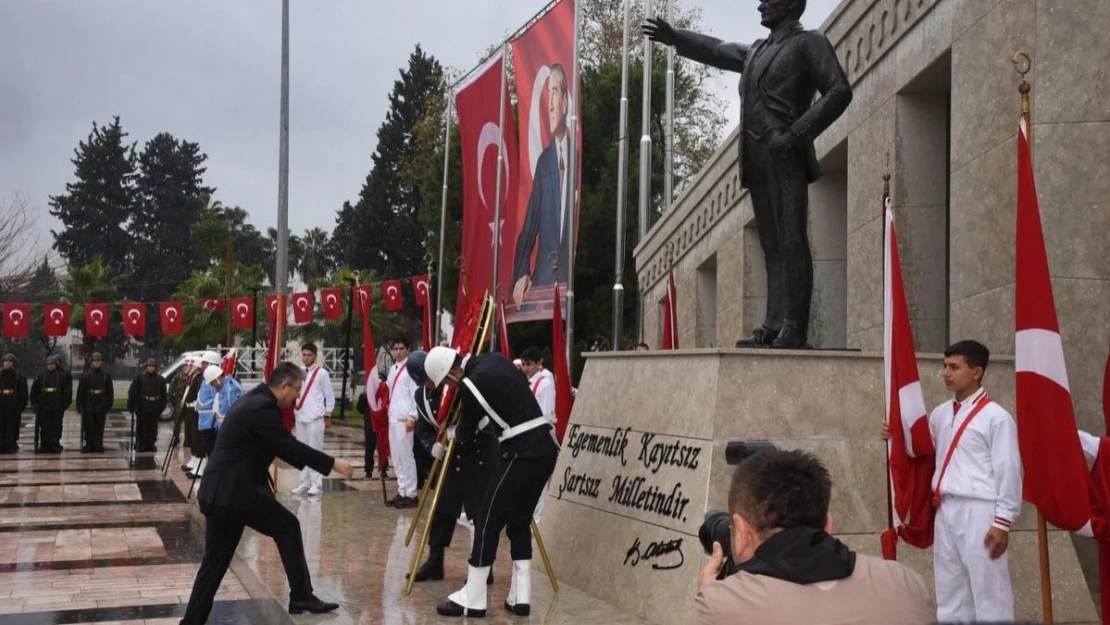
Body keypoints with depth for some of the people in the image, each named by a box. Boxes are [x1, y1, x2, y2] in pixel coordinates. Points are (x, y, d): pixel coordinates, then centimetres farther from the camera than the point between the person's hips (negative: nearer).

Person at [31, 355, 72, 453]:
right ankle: (45, 446, 8)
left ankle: (55, 445, 6)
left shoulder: (63, 375, 2)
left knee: (56, 426, 1)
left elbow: (67, 391, 1)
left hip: (58, 406, -2)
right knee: (45, 426, 3)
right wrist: (35, 403, 5)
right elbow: (34, 391, 11)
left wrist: (64, 404, -4)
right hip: (44, 406, 2)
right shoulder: (41, 376, 8)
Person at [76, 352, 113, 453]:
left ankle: (98, 446, 12)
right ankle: (88, 445, 11)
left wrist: (109, 404, 4)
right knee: (89, 428, 3)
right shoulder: (85, 376, 0)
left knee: (99, 428, 5)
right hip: (88, 406, -1)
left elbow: (110, 391, 9)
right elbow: (80, 392, -1)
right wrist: (80, 405, -5)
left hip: (101, 406, 1)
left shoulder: (106, 375, 6)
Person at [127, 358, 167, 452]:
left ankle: (150, 445, 16)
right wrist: (131, 406, -6)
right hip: (142, 408, -2)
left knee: (153, 428, 7)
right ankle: (140, 446, 10)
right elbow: (132, 393, -2)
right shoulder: (139, 378, -2)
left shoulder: (160, 379, 5)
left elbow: (164, 395, 10)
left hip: (155, 409, 2)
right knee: (141, 428, 2)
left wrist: (162, 406, 5)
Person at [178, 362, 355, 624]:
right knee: (287, 527, 5)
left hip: (218, 491, 9)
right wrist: (332, 464, -10)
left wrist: (321, 463, 17)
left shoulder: (255, 400, 16)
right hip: (237, 491, -9)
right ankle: (301, 598, 10)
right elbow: (289, 446, -16)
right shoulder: (263, 407, -16)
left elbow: (281, 447, 21)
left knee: (215, 560, 13)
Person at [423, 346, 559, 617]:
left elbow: (466, 433, 5)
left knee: (488, 519, 1)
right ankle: (520, 597, 17)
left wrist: (450, 434, 27)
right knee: (520, 521, 16)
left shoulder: (469, 385, -10)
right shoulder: (493, 359, 12)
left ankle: (472, 599, 6)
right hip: (545, 446, 9)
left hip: (521, 451, -9)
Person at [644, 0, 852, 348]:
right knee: (772, 245, 3)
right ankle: (774, 327, 1)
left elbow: (839, 91, -6)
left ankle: (793, 329, -16)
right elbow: (716, 51, 32)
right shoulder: (756, 52, 27)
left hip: (785, 157, -7)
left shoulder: (808, 43, 4)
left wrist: (796, 134, -13)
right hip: (757, 160, 7)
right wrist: (674, 37, 21)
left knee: (791, 243, -12)